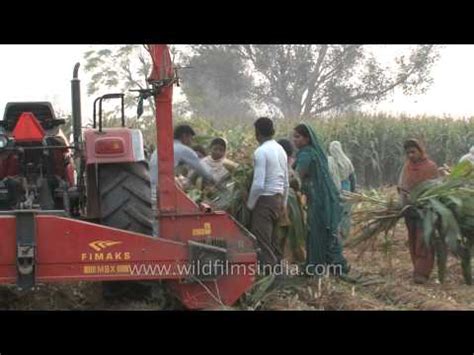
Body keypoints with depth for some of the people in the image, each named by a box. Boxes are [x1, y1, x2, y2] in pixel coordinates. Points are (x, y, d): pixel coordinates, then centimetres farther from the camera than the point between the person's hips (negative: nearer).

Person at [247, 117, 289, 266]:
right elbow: (286, 182, 17)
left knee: (262, 243, -7)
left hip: (265, 199, -8)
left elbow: (258, 184, -19)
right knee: (273, 240, 15)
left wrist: (250, 204, -8)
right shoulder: (281, 150, 12)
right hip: (278, 198, 9)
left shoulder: (261, 152, -14)